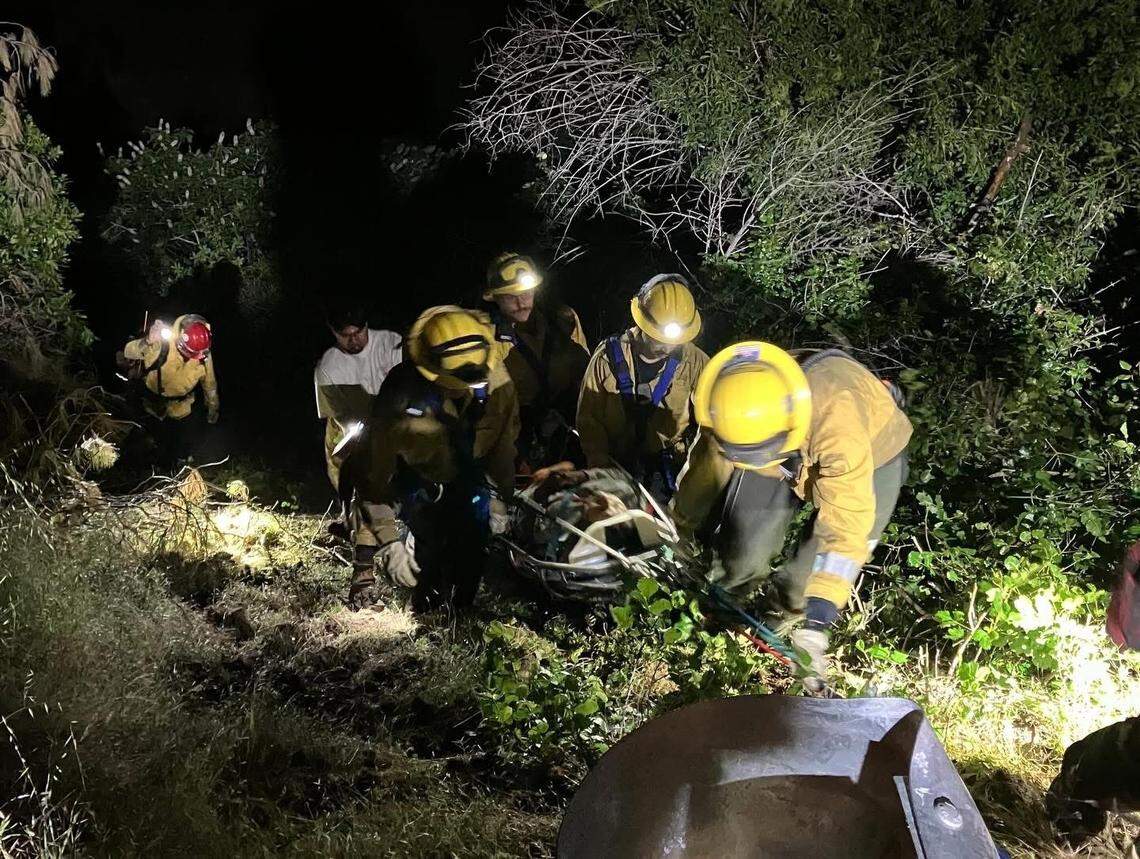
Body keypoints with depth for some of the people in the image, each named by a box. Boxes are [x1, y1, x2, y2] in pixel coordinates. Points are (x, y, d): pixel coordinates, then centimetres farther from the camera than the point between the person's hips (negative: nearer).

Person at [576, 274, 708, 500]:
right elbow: (588, 419, -4)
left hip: (668, 471, 0)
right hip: (615, 467, 0)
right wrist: (602, 466, -13)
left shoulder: (694, 362, -8)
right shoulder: (609, 357, -9)